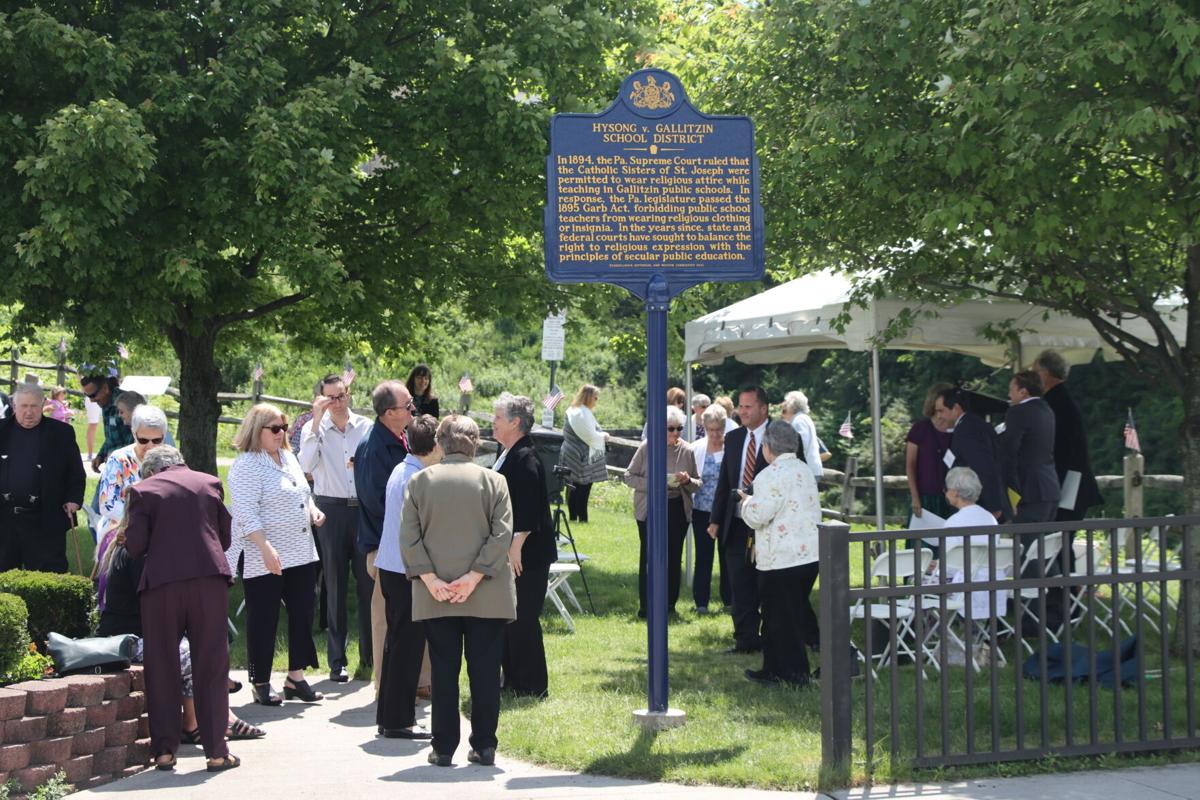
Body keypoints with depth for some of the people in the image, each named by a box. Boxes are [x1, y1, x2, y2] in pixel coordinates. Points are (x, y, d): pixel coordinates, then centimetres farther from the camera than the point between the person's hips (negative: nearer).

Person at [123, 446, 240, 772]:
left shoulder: (142, 491, 4)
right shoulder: (209, 483, 11)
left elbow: (136, 545, -3)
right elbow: (225, 536, 13)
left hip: (161, 582, -1)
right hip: (209, 579, 1)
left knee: (162, 667, 9)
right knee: (211, 666, 6)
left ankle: (164, 749, 9)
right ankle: (216, 751, 5)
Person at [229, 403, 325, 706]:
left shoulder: (288, 458, 15)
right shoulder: (247, 465, -12)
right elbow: (246, 513, -19)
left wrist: (312, 509, 8)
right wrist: (266, 549, -26)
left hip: (301, 555, 8)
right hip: (265, 561, -8)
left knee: (302, 615, 9)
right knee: (264, 621, 0)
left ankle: (296, 677, 18)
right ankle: (261, 684, 9)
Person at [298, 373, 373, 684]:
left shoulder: (366, 426, 6)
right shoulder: (314, 428, 1)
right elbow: (306, 465, -16)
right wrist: (316, 420, -16)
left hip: (364, 507, 1)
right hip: (331, 509, -1)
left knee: (368, 582, 2)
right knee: (335, 586, 2)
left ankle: (370, 655, 12)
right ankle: (336, 660, 7)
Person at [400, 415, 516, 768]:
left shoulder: (420, 481, 2)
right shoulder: (493, 481, -1)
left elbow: (409, 537, -3)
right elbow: (502, 535, -9)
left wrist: (430, 579, -6)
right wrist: (474, 577, -11)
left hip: (435, 597, 1)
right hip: (486, 596, -1)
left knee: (443, 669, 6)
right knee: (485, 669, 6)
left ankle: (444, 748, 7)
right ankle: (484, 746, 8)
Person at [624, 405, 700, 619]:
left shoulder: (686, 451, 2)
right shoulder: (647, 447, -5)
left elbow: (698, 484, 8)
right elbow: (629, 476, -3)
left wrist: (688, 481, -15)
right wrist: (652, 484, -18)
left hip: (678, 509, 2)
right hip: (650, 509, -2)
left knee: (673, 557, 6)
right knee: (649, 557, -1)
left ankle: (669, 603, 17)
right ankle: (646, 605, 7)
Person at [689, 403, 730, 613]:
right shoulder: (696, 448, 2)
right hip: (702, 510, 1)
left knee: (727, 555, 7)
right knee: (703, 555, 4)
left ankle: (729, 599, 18)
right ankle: (701, 602, 10)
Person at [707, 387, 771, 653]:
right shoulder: (733, 438, 10)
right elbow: (724, 481, 13)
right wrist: (716, 519, 9)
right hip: (737, 525, 5)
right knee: (740, 585, 7)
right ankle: (746, 639, 14)